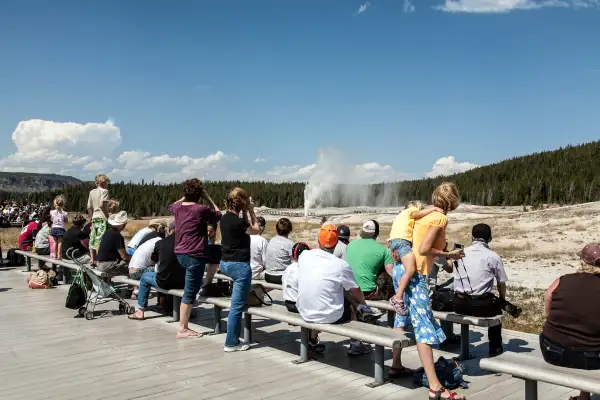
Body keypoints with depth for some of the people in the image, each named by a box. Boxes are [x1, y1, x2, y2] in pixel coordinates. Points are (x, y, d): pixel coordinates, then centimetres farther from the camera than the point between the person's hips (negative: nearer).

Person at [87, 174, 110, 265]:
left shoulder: (92, 192, 15)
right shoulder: (104, 191, -5)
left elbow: (89, 207, 14)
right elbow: (102, 205, -18)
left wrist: (91, 218, 20)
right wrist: (108, 216, -14)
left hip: (94, 217, 7)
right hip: (102, 217, -7)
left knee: (93, 239, 8)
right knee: (100, 239, -10)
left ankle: (92, 260, 10)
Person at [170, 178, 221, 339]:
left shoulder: (178, 207, 4)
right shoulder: (201, 209, -16)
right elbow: (218, 214, 2)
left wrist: (185, 196, 23)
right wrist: (207, 197, 2)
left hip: (181, 254, 8)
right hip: (195, 256, -8)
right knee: (190, 293, -1)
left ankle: (205, 282, 25)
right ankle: (183, 329, 4)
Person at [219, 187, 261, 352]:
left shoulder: (224, 218, 4)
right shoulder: (239, 222, -20)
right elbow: (256, 230, -2)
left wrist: (247, 213, 12)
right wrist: (251, 211, 3)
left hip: (225, 263, 9)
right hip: (239, 265, -9)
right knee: (237, 306, -1)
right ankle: (232, 343, 6)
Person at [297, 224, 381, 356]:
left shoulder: (304, 256, -7)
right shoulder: (341, 265, -18)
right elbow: (357, 293, -3)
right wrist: (363, 305, 18)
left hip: (304, 313, 5)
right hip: (328, 317, -4)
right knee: (352, 306, 25)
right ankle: (355, 346, 36)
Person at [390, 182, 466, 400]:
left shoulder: (425, 214, 11)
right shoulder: (440, 218, -12)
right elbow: (423, 250, -20)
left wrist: (397, 247, 11)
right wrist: (449, 255, -10)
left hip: (401, 267, 9)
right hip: (414, 273, -9)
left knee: (403, 318, 21)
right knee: (425, 327, -11)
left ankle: (396, 366, 33)